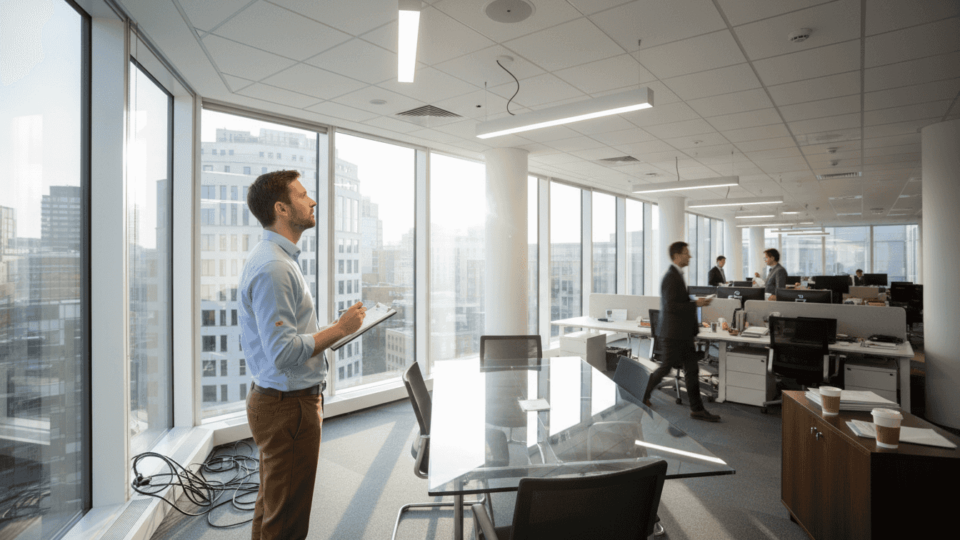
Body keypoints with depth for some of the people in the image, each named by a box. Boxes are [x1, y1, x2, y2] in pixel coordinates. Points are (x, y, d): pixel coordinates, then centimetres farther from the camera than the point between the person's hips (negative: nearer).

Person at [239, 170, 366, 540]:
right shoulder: (272, 267, -22)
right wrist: (339, 329, -17)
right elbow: (284, 352, -26)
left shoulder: (279, 258, 13)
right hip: (288, 404, -11)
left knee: (272, 510, 24)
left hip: (280, 400, 11)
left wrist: (331, 332, 13)